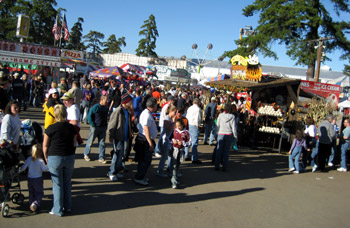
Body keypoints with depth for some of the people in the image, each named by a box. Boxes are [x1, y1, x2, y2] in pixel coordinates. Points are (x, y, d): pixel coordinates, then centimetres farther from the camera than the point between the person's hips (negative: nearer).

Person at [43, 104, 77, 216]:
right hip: (69, 158, 3)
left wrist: (46, 158, 8)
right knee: (67, 183, 16)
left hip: (54, 158, -3)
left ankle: (58, 210, 14)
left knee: (57, 184, 6)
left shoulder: (51, 128, -10)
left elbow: (45, 146, -5)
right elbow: (74, 144, 6)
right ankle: (67, 207, 25)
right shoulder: (72, 128, -1)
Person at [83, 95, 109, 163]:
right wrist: (92, 125, -14)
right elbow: (89, 116, -10)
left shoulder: (106, 108, 7)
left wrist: (105, 125, 11)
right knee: (90, 142, 8)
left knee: (102, 143, 5)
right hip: (95, 127, -5)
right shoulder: (95, 107, -12)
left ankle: (101, 158, 11)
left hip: (103, 128, 5)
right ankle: (86, 154, 27)